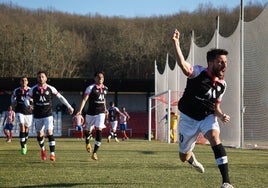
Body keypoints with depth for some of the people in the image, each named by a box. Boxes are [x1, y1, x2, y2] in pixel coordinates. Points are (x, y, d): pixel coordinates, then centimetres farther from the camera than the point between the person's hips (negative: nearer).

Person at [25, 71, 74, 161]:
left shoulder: (50, 88, -4)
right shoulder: (33, 89, -3)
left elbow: (60, 97, 6)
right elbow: (27, 99, 3)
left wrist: (69, 106, 4)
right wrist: (28, 105, -21)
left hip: (48, 114, -2)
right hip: (37, 115, 2)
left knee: (49, 132, -16)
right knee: (39, 134, 10)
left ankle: (52, 153, -14)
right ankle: (43, 149, 39)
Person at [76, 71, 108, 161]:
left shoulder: (105, 88, 6)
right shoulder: (91, 88, -10)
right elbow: (84, 99, -16)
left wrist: (105, 109, 23)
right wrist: (80, 110, -26)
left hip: (101, 113, 2)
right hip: (91, 113, -2)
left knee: (99, 130, -13)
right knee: (88, 130, 12)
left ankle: (94, 153, -10)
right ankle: (87, 143, 49)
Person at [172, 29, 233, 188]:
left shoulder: (222, 84, -5)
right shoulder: (199, 72, -21)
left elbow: (216, 106, 10)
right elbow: (184, 66, -43)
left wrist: (221, 115, -15)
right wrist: (176, 44, -61)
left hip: (208, 117, 2)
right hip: (189, 118, -2)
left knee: (215, 138, -30)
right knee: (184, 157, 11)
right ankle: (192, 159, 55)